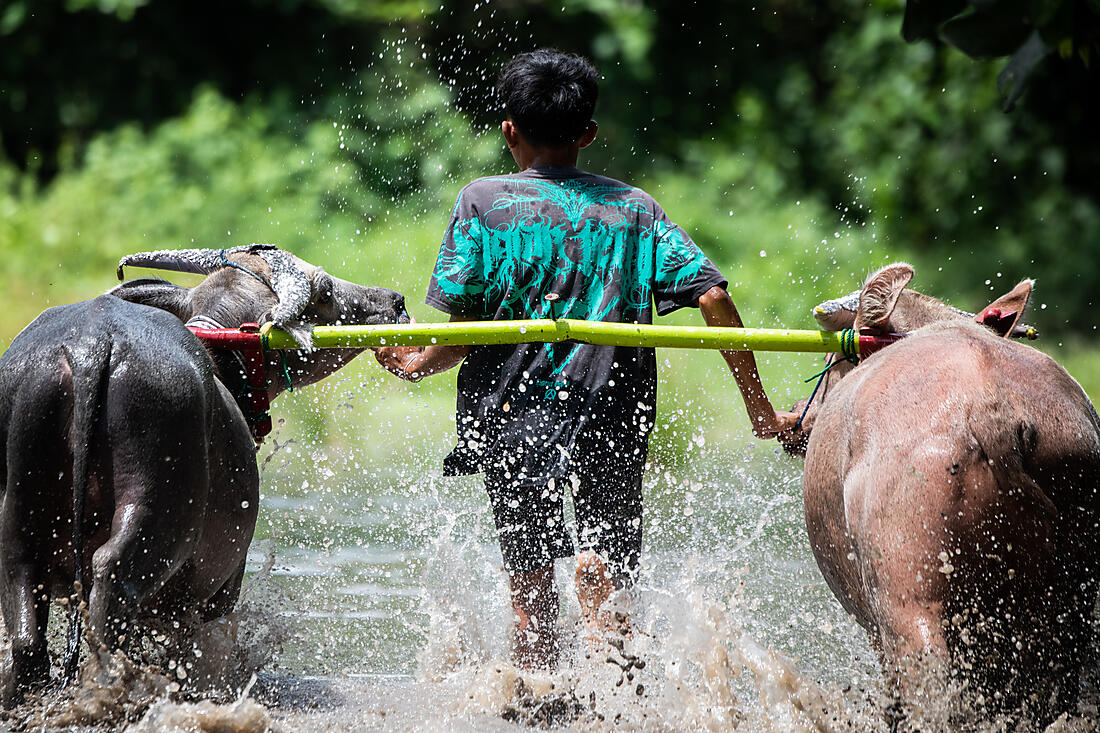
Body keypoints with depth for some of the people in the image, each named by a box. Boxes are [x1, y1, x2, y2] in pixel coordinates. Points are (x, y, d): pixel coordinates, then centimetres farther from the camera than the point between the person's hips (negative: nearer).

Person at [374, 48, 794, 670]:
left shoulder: (483, 202, -1)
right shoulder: (634, 208, 5)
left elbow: (464, 331, -6)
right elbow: (713, 299, -4)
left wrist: (418, 363, 15)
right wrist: (760, 409, 1)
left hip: (513, 423, -1)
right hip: (614, 425, 1)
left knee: (531, 592, 11)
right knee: (605, 588, 6)